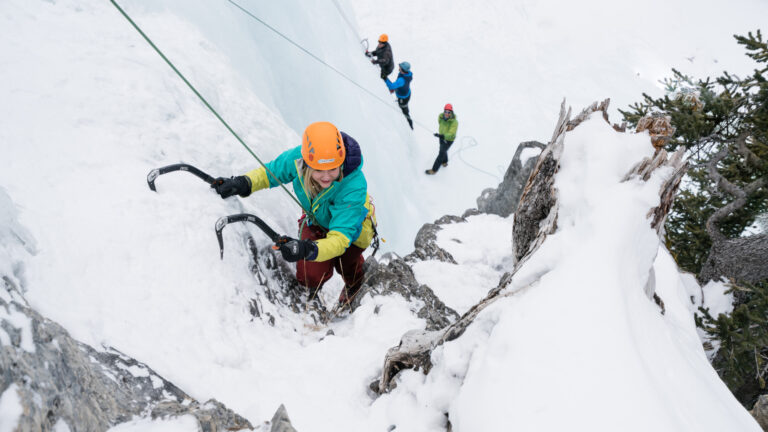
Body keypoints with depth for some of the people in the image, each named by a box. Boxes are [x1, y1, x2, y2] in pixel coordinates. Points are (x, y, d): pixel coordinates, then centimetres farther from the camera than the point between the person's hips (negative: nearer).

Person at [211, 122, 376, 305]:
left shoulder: (354, 186, -44)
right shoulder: (297, 158, -32)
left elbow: (341, 238, -47)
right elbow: (270, 172, -10)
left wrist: (308, 249, -66)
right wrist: (243, 183, -31)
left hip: (351, 228, -1)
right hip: (315, 220, 1)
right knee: (309, 275, -12)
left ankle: (355, 283, 23)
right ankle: (314, 287, 28)